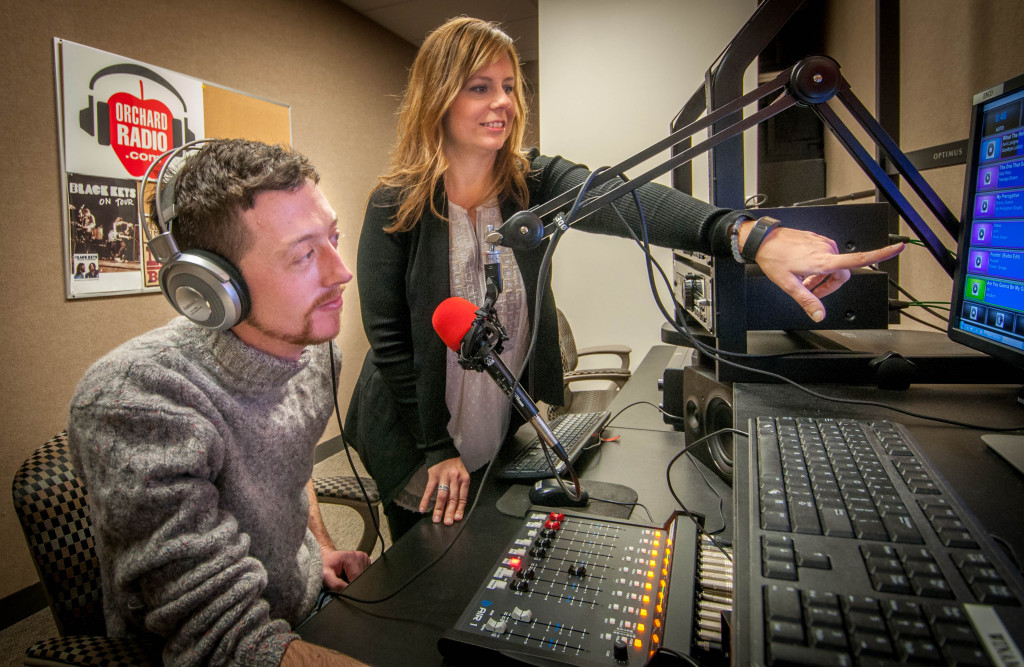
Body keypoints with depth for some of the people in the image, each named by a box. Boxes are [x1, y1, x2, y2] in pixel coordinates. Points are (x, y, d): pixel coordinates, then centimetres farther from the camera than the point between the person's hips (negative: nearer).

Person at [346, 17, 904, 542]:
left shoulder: (534, 184, -9)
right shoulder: (397, 204, -14)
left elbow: (616, 199, -31)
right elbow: (388, 338, -13)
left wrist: (745, 233, -48)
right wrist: (438, 449, -13)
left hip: (504, 441, 2)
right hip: (417, 449, -1)